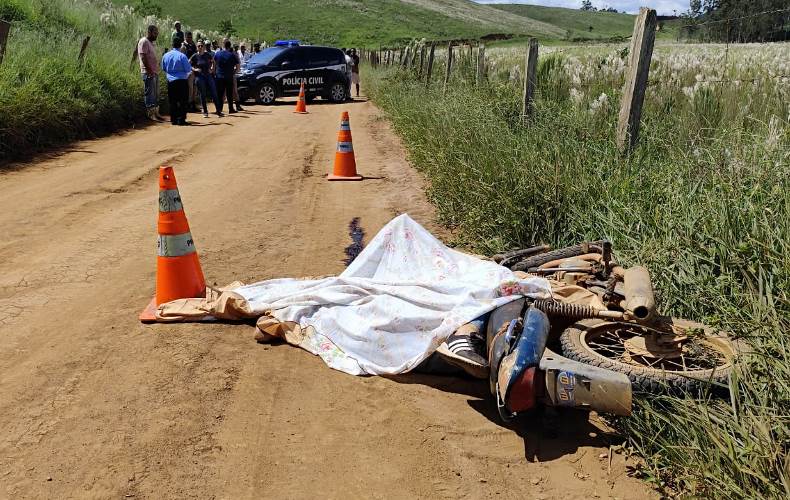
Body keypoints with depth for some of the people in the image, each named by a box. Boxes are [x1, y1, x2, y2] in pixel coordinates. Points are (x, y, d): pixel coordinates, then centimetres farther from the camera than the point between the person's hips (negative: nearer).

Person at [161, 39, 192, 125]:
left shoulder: (166, 56, 4)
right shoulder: (182, 56, -12)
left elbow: (163, 68, 15)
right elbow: (188, 69, -10)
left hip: (170, 80, 5)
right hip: (181, 81, -5)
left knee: (172, 101, 11)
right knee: (183, 101, 1)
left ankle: (173, 119, 12)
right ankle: (181, 120, -3)